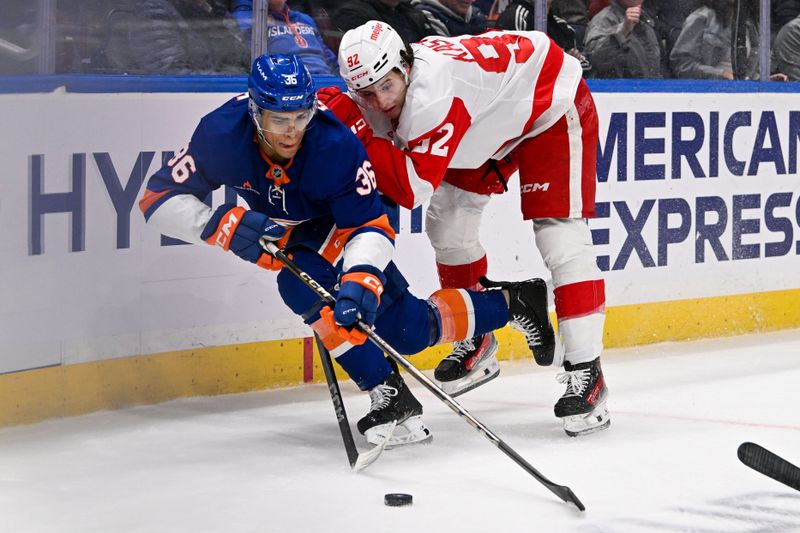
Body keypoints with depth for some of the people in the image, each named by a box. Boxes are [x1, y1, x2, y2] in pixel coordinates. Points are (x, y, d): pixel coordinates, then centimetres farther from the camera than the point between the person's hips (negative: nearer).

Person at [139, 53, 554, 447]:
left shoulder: (336, 146, -37)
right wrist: (221, 224, -45)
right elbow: (160, 197, -29)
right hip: (281, 232, 3)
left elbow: (370, 226, -34)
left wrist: (360, 280, -53)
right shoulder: (223, 133, -32)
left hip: (339, 224, -3)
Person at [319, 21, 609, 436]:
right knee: (448, 221, 6)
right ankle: (476, 344, 24)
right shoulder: (377, 92, -15)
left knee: (559, 234, -18)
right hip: (492, 119, 9)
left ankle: (586, 373, -17)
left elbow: (413, 188, -42)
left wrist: (359, 130, -40)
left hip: (552, 104, -9)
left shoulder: (432, 88, -40)